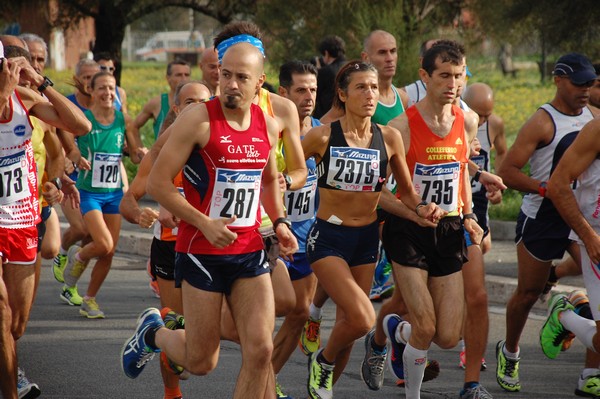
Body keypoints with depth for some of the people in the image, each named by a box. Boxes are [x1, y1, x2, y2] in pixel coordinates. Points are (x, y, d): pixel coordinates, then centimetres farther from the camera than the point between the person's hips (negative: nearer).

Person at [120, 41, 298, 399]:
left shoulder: (268, 126, 6)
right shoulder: (198, 120, -13)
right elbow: (158, 183, -12)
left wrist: (279, 221, 7)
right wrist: (205, 223, -19)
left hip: (251, 252, 5)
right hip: (202, 251, -5)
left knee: (260, 350, -7)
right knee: (201, 362, 4)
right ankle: (153, 332, 36)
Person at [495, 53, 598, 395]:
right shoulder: (542, 123, -14)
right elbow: (507, 171, -18)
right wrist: (546, 188, -24)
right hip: (542, 218, -5)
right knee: (528, 293, 8)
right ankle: (510, 353, 36)